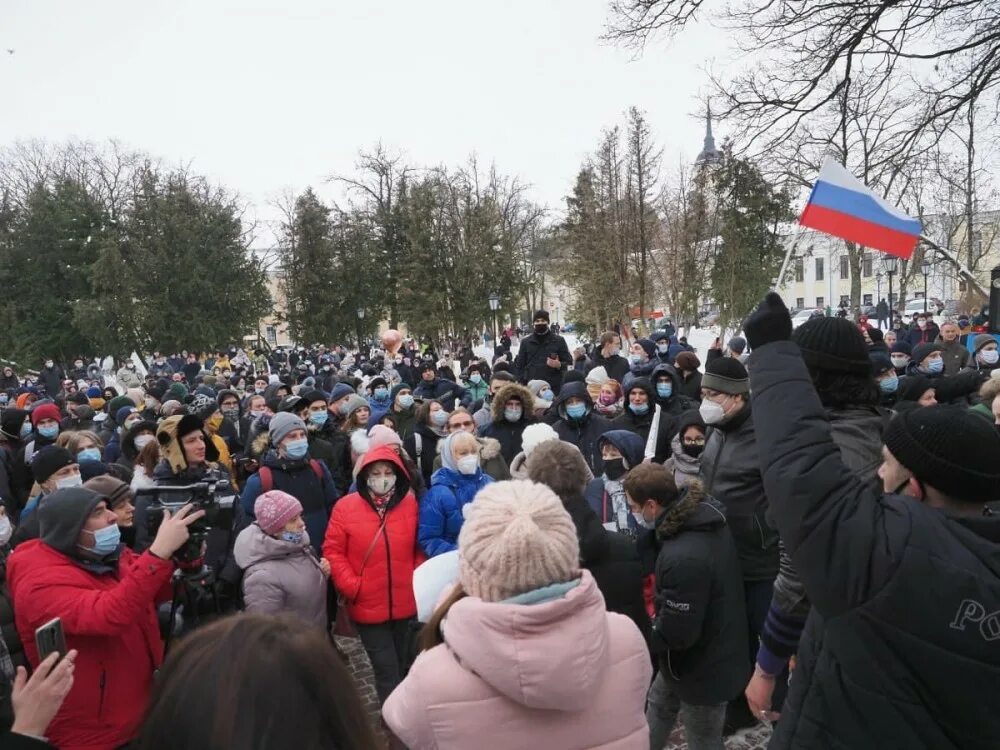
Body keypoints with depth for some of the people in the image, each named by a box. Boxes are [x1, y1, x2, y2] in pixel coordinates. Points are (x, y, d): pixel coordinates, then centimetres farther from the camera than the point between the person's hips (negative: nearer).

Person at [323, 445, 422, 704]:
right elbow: (333, 551, -6)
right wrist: (352, 586, -14)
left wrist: (418, 579, -3)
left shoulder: (411, 504, -2)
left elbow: (420, 548, 7)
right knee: (386, 668, 1)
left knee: (401, 664, 21)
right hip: (368, 605, -3)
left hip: (405, 603, 3)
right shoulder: (345, 507, -9)